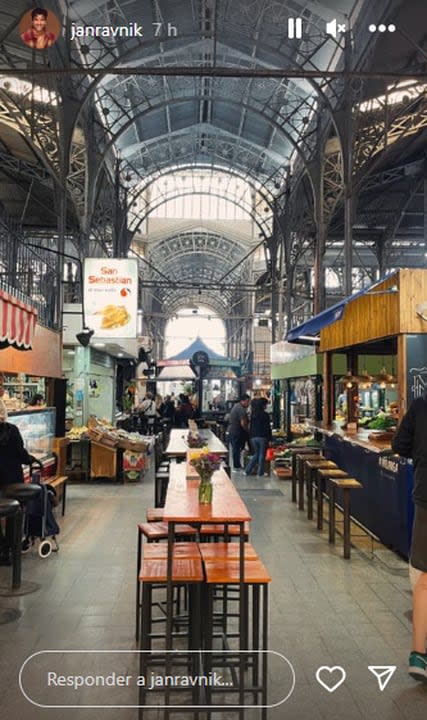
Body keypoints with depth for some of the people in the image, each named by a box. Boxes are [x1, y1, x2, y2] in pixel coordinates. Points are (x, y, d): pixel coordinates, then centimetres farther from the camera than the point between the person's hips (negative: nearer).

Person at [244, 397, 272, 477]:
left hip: (253, 437, 5)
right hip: (262, 437, -5)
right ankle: (260, 473, 11)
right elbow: (268, 428, -10)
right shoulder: (265, 414, -10)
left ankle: (247, 471, 12)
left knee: (256, 454, 18)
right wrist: (270, 439, -6)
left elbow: (250, 426, 11)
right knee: (262, 455, 6)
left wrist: (250, 437, 18)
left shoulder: (253, 414, 6)